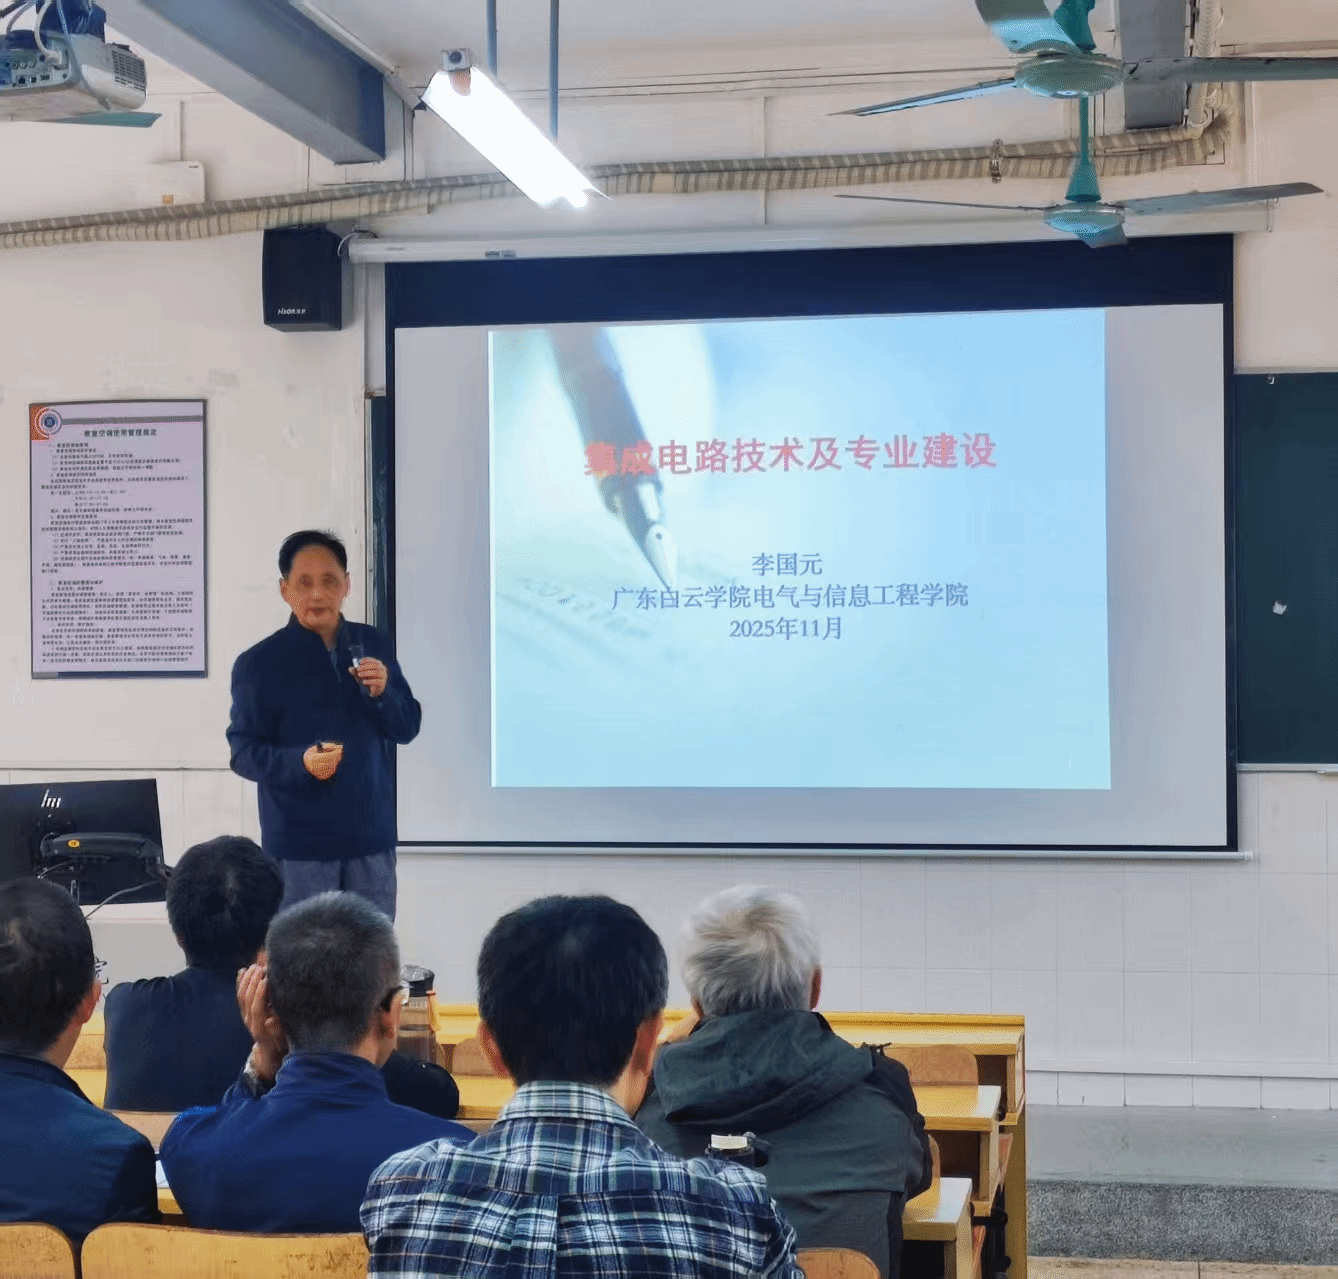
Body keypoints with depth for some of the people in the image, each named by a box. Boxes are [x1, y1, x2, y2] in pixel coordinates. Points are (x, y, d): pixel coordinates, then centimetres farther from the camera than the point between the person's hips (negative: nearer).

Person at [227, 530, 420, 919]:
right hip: (299, 844, -4)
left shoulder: (373, 645, 6)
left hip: (371, 836, 4)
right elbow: (243, 751, -7)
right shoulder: (259, 663, -6)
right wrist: (300, 762, -25)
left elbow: (408, 728, 8)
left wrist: (381, 694, -13)